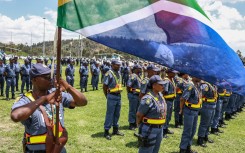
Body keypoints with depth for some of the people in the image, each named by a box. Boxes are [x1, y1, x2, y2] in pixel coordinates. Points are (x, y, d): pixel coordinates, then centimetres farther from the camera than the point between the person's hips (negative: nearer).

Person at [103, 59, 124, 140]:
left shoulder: (118, 73, 10)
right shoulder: (109, 74, -13)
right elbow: (104, 86, -11)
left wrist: (119, 93, 13)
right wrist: (107, 96, -4)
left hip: (118, 96, 8)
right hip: (112, 96, -8)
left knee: (117, 114, 15)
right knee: (110, 114, -2)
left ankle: (115, 129, 28)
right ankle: (106, 131, 8)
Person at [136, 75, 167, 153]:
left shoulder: (160, 95, 3)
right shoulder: (148, 99, -23)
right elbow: (139, 115, -18)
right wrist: (140, 127, -5)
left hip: (159, 129, 8)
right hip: (149, 129, -8)